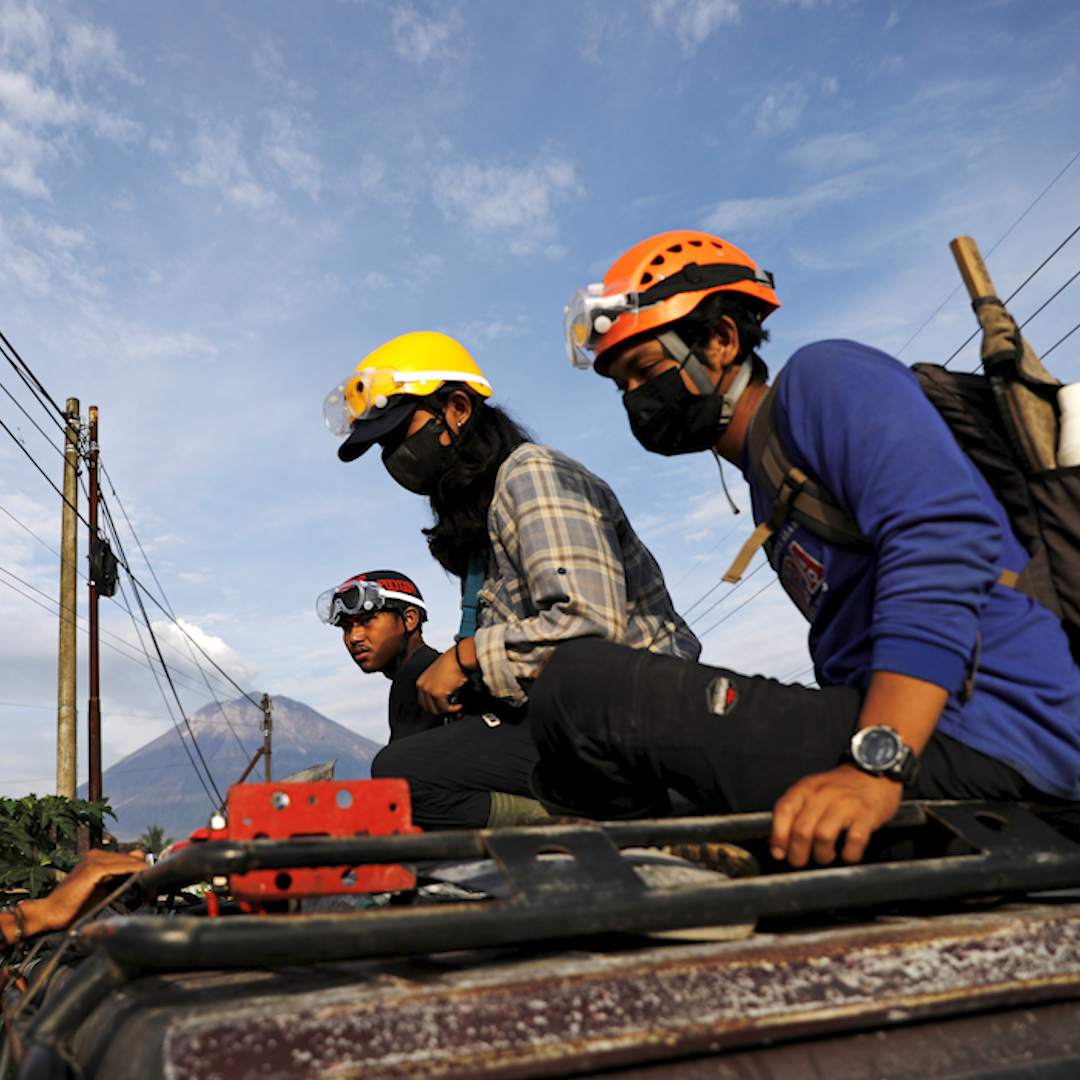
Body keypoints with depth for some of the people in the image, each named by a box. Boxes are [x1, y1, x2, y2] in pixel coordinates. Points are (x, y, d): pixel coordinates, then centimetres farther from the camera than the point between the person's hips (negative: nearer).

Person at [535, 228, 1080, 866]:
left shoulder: (823, 378, -3)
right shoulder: (770, 489, 25)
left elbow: (946, 538, -20)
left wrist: (876, 763, -29)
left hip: (978, 735, -10)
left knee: (582, 685, -19)